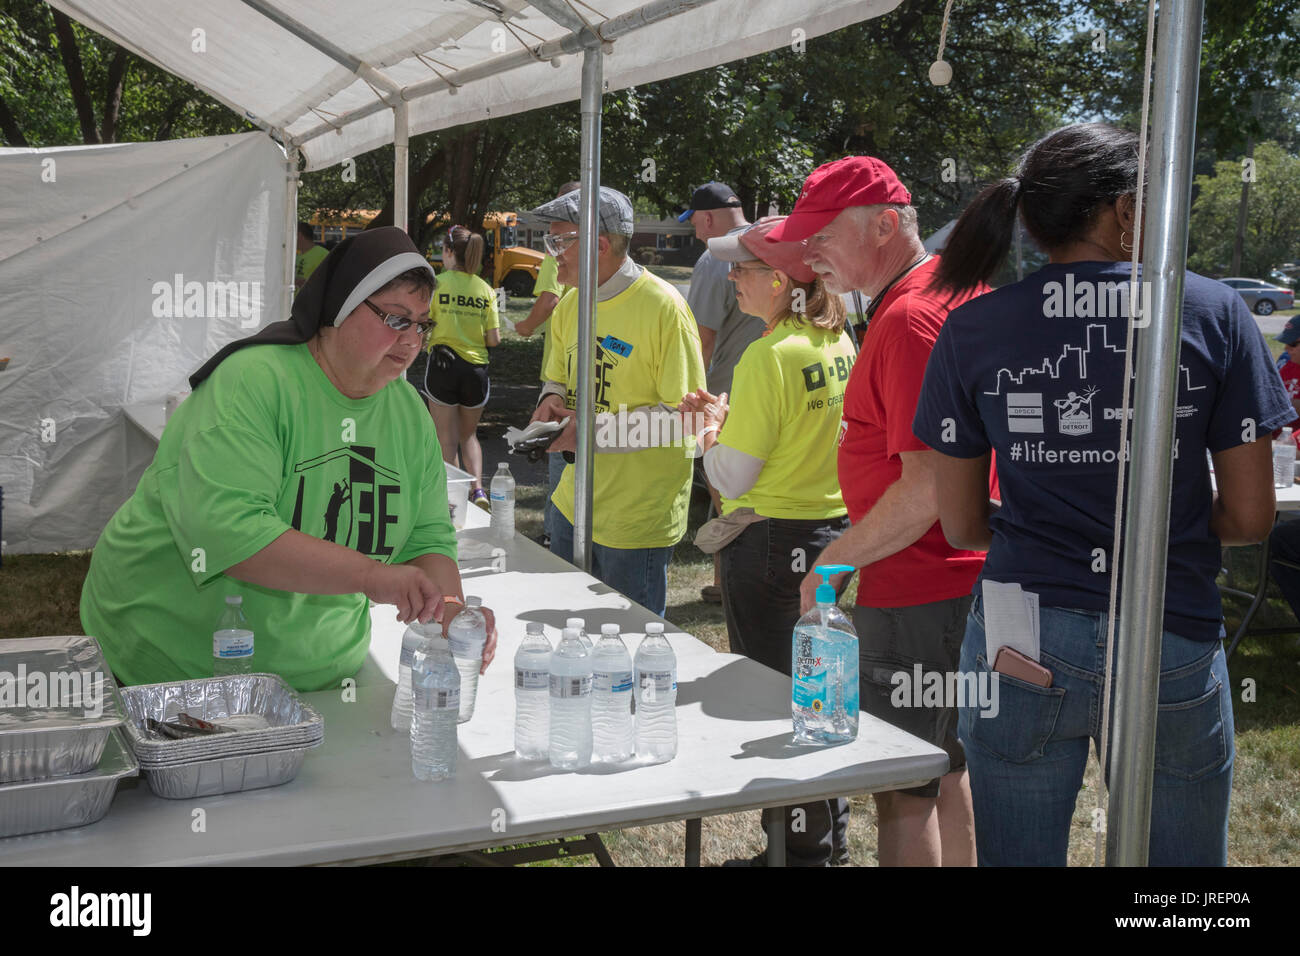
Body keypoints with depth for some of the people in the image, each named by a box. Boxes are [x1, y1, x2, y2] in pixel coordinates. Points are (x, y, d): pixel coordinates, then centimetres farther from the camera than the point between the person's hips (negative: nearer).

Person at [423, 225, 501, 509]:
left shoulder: (437, 283, -9)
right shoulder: (485, 289, 0)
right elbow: (494, 340, -1)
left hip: (442, 365, -3)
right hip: (476, 368, 3)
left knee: (447, 439, 9)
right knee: (469, 435, 20)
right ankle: (477, 488, 4)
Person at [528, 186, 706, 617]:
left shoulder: (662, 307, -17)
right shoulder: (570, 306, 7)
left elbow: (686, 415, -17)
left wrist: (596, 428, -23)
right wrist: (552, 401, -3)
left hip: (637, 516, -7)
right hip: (575, 501, 7)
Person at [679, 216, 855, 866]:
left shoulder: (770, 355, -20)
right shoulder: (838, 344, 5)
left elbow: (733, 478, -17)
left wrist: (710, 432, 1)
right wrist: (731, 415, 9)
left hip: (771, 540, -9)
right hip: (832, 528, 9)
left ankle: (799, 846, 17)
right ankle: (828, 841, 33)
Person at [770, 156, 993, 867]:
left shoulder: (911, 318, -22)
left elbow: (928, 488, -27)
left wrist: (833, 563, -16)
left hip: (916, 600, -10)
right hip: (958, 582, 10)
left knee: (904, 793, 2)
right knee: (943, 772, 22)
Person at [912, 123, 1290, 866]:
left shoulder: (973, 331, -2)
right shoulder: (1214, 314, -4)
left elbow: (961, 524, 2)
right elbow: (1250, 517, -2)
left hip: (1021, 644, 1)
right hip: (1174, 643, 0)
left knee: (1016, 857, 16)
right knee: (1181, 856, 18)